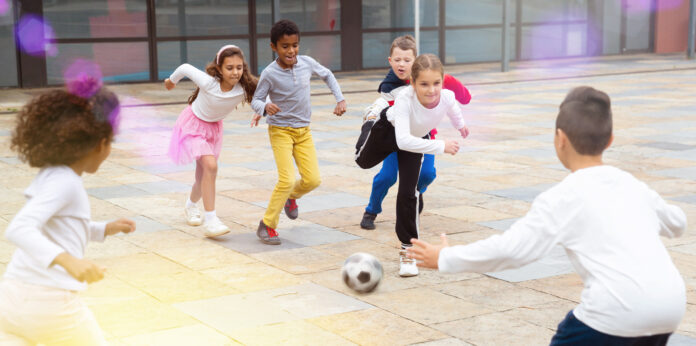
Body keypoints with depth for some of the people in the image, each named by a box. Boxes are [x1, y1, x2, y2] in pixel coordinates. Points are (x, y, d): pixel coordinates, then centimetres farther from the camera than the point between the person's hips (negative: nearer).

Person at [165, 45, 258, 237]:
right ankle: (210, 221, -23)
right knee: (210, 166, -25)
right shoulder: (208, 82, -32)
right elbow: (186, 68, -16)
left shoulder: (245, 89, -25)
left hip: (214, 127, 5)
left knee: (203, 177, 13)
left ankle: (191, 207, 46)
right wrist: (171, 81, 3)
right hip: (194, 123, -5)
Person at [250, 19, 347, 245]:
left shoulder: (307, 63, -6)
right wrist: (264, 107, -33)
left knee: (312, 179, -2)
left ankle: (291, 197, 33)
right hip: (280, 131, -4)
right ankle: (267, 225, 0)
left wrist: (340, 99, 4)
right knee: (286, 179, -16)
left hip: (303, 130, 5)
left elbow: (327, 75, 13)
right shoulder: (270, 74, -17)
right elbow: (256, 100, -10)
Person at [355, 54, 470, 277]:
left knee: (408, 193, -6)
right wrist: (441, 146, -58)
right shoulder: (405, 100, -46)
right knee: (363, 160, 28)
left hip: (417, 137, 1)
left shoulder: (446, 97, -35)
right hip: (389, 130, -1)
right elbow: (403, 140, -55)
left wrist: (460, 125, 13)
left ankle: (407, 248, 9)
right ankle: (368, 129, 63)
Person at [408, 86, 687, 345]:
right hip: (672, 303, 6)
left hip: (620, 310, -6)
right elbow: (677, 224, 36)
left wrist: (445, 259, 4)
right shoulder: (633, 185, 18)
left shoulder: (562, 198, 0)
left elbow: (510, 249, -7)